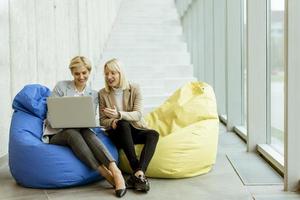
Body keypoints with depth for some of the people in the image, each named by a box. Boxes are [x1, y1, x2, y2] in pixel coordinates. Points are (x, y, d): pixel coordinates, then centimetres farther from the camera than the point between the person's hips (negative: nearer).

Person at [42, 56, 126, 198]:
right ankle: (107, 175, -48)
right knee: (72, 132, -38)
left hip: (82, 131, 2)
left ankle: (115, 172, -53)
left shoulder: (93, 95, 12)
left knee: (86, 132, -35)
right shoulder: (61, 86, 3)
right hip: (56, 134, -2)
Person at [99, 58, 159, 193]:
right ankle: (138, 172, -40)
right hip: (117, 132, -1)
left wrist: (119, 114, -29)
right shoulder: (102, 93, 2)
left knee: (153, 134, -30)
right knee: (123, 124, -36)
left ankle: (138, 173, -43)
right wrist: (112, 122, -22)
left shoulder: (134, 89, 0)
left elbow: (138, 115, -11)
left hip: (134, 130, 1)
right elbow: (102, 121, 2)